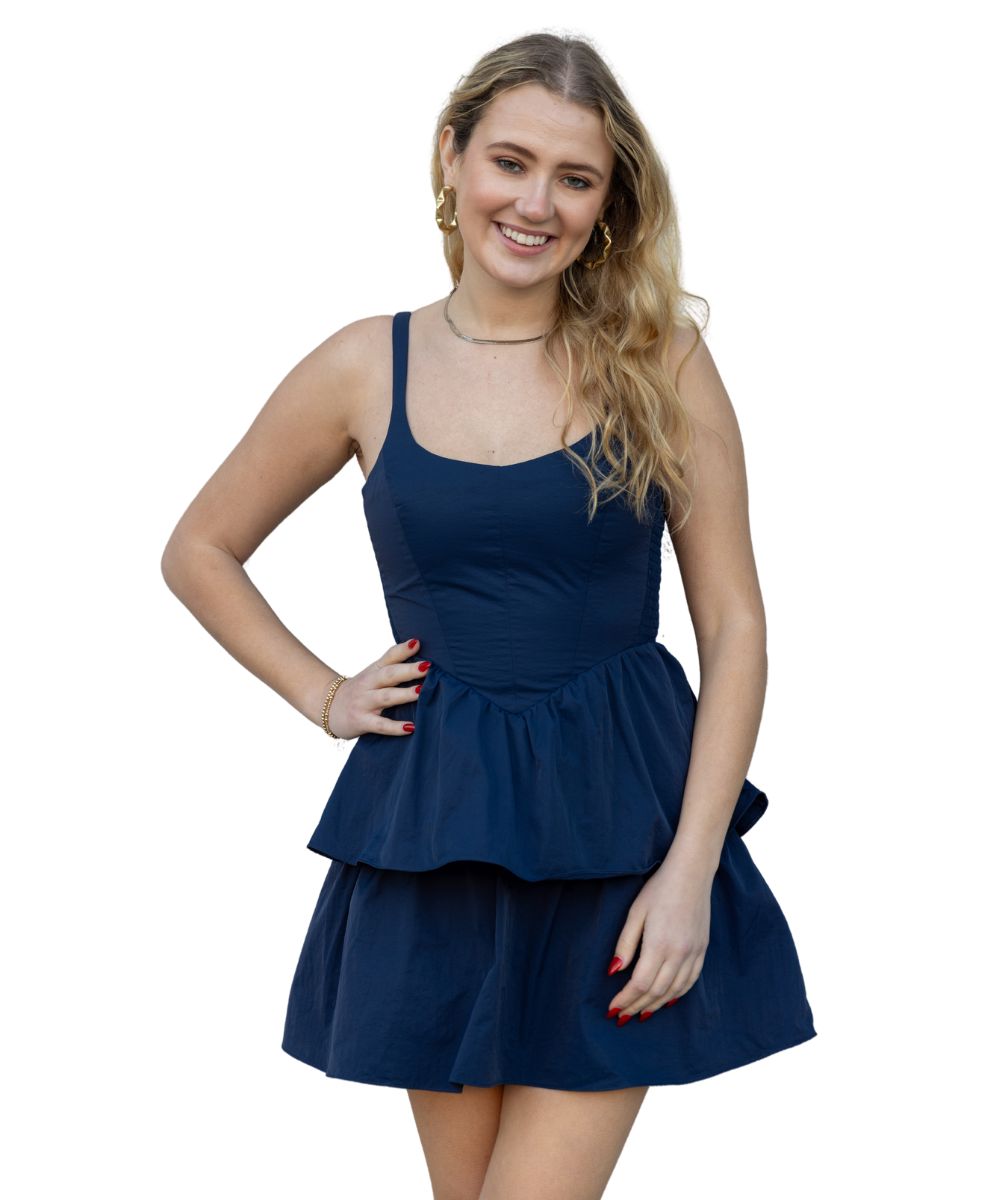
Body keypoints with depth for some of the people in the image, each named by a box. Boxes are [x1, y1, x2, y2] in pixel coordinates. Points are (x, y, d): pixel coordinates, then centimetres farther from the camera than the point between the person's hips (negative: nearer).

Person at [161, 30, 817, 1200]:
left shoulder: (660, 362, -3)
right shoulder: (365, 368, 1)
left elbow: (732, 622, -3)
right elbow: (199, 551, 15)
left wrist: (690, 871, -10)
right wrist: (322, 696, 4)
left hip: (618, 828, -2)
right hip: (434, 832, 2)